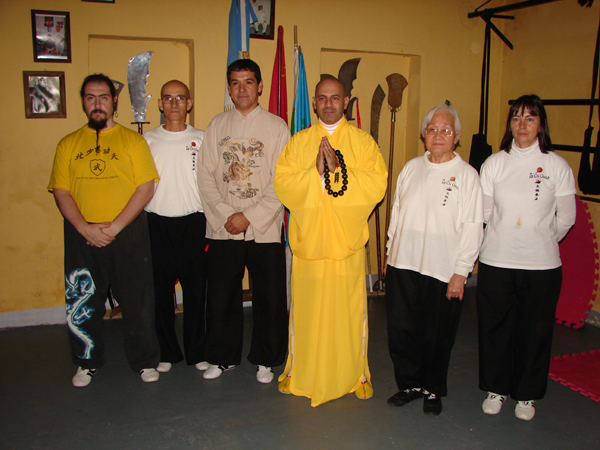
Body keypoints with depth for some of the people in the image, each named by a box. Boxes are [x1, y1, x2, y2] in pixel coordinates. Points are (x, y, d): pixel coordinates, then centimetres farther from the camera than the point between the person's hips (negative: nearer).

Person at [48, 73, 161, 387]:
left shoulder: (133, 140, 3)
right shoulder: (68, 144, 10)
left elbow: (146, 188, -4)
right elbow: (61, 191, 4)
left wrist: (115, 227, -12)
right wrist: (85, 228, -11)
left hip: (127, 234, -2)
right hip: (82, 237, 2)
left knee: (137, 302, 4)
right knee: (81, 304, 9)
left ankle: (145, 361, 22)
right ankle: (87, 362, 29)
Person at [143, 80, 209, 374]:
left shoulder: (201, 139, 6)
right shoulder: (147, 140, 8)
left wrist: (210, 225, 1)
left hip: (193, 222, -1)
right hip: (157, 223, 1)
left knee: (196, 289, 3)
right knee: (160, 289, 5)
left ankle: (197, 351, 18)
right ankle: (167, 352, 21)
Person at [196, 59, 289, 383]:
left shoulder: (276, 126, 1)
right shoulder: (217, 125, 8)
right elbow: (206, 176, 4)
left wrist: (249, 217, -11)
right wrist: (225, 215, -8)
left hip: (264, 229, -2)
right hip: (222, 229, 2)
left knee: (269, 298, 5)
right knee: (221, 296, 8)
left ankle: (264, 360, 24)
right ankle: (223, 357, 28)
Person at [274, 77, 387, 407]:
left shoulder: (363, 141, 5)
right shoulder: (298, 142, 8)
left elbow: (377, 184, -6)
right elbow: (283, 185, -2)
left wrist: (339, 170, -16)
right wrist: (316, 171, -16)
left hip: (347, 243, 0)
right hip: (308, 241, 1)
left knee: (348, 311, 5)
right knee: (307, 310, 5)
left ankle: (353, 374, 22)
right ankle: (301, 373, 23)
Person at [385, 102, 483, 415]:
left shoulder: (467, 175, -5)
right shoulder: (412, 167, 9)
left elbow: (473, 229, -7)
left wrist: (461, 273, -11)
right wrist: (390, 254, 14)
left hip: (442, 271, -4)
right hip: (403, 264, 4)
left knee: (436, 336, 9)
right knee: (400, 330, 9)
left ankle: (433, 390, 31)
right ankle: (409, 383, 31)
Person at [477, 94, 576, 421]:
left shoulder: (557, 166, -1)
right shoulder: (494, 163, 1)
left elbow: (566, 219, 5)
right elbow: (484, 212, 7)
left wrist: (539, 241, 11)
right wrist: (505, 238, 12)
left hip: (541, 264, -1)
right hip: (495, 261, 1)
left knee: (535, 329, 9)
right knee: (495, 326, 9)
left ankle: (527, 394, 29)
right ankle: (496, 388, 29)